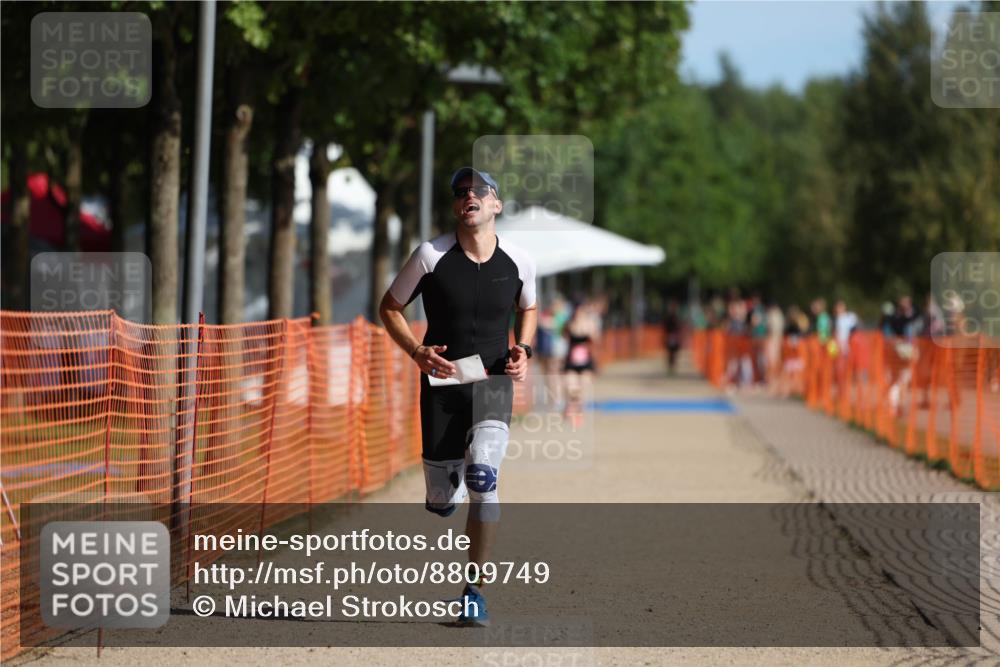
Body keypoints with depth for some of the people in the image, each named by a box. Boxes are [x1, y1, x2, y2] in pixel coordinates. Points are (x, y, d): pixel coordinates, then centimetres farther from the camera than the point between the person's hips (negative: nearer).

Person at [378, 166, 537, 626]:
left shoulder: (518, 261, -1)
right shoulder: (431, 255, -7)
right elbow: (390, 307, 5)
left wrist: (523, 349, 1)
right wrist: (417, 352, -11)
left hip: (493, 384, 0)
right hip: (441, 382, 0)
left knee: (482, 480, -23)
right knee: (441, 503, 2)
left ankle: (475, 589, -11)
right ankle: (453, 477, 44)